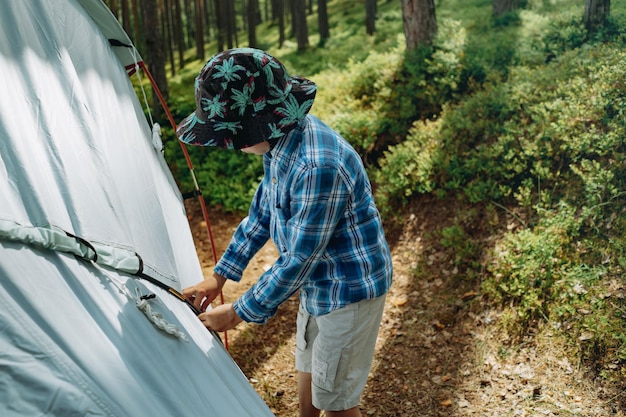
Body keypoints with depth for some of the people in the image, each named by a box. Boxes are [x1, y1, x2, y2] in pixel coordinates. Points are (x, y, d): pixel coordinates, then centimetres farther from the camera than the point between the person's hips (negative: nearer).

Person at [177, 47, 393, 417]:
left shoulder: (318, 166, -36)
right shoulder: (279, 141, -6)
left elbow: (299, 260, -28)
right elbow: (262, 212, 8)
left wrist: (238, 313, -15)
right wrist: (219, 276, 10)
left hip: (349, 288, -8)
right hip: (317, 282, 8)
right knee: (307, 368, 27)